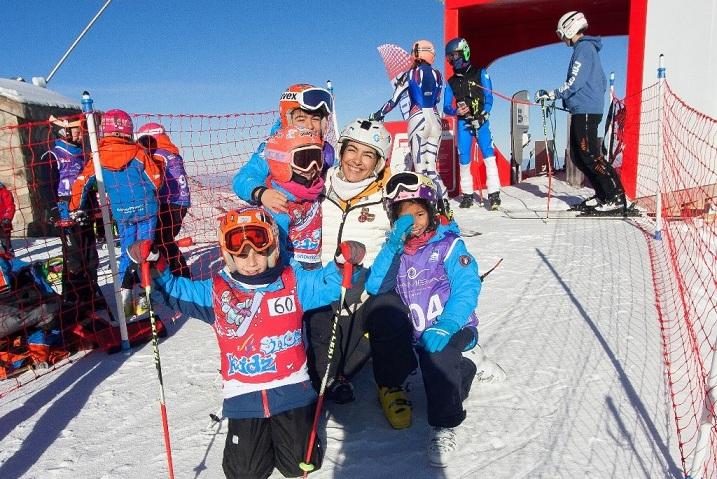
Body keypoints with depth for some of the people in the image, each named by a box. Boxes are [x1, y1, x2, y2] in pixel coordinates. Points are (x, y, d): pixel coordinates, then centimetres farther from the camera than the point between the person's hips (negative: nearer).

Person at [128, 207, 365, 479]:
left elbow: (327, 284, 2)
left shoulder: (293, 281, 1)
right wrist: (155, 268, -15)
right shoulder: (215, 291, 0)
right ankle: (259, 430, 33)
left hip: (290, 389, 0)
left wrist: (341, 263, -18)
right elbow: (176, 290, 3)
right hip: (244, 394, 1)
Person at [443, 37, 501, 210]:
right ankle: (467, 195, 15)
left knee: (488, 155, -14)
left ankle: (494, 195, -15)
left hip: (481, 121, -3)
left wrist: (483, 115, -16)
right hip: (463, 123, 3)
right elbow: (446, 107, 10)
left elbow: (488, 97, -1)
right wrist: (456, 111, -12)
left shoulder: (480, 73, 5)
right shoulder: (451, 82, 13)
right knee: (464, 160, 2)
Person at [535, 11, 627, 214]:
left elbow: (575, 82, -17)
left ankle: (617, 198, -9)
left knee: (590, 155, -11)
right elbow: (602, 82, 26)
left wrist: (552, 95, -13)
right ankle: (602, 195, 13)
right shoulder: (588, 48, 23)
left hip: (585, 112, -10)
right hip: (582, 111, 10)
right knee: (577, 156, 9)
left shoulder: (583, 47, -8)